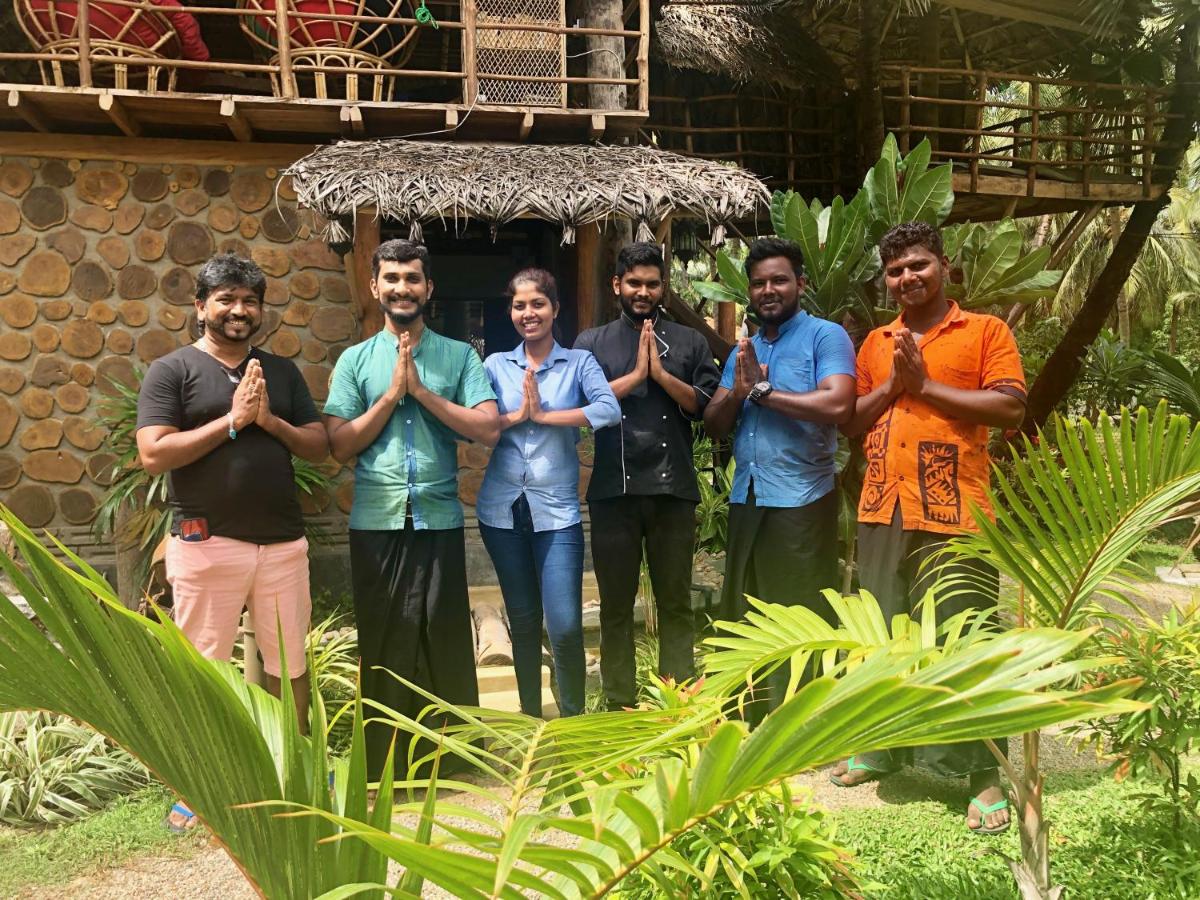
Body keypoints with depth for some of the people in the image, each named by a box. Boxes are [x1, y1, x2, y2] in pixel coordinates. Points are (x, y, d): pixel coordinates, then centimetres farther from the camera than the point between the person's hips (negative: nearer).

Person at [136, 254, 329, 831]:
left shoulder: (283, 371, 11)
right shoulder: (172, 371, -2)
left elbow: (321, 448, 8)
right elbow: (153, 455, -13)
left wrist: (270, 420, -9)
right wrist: (232, 420, -15)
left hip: (283, 541, 4)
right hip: (206, 543, -4)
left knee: (289, 664, 13)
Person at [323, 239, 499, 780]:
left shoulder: (459, 356, 5)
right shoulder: (356, 360, 6)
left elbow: (489, 430, -7)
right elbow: (340, 446, -1)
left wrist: (422, 391, -11)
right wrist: (391, 395, -9)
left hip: (439, 519, 0)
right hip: (376, 523, 1)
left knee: (447, 636, 7)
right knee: (384, 641, 9)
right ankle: (387, 767, 23)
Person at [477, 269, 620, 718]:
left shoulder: (579, 362, 2)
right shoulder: (496, 365, 8)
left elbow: (609, 409, -16)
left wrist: (543, 414, -15)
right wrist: (514, 416, -13)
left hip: (557, 510, -2)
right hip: (502, 509, 3)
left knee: (565, 626, -9)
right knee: (522, 622, 14)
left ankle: (573, 719, 13)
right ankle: (529, 716, 30)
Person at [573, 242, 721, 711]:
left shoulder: (689, 341, 10)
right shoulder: (592, 343, 8)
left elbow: (708, 407, 1)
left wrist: (661, 373, -9)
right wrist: (637, 373, -8)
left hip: (674, 489, 1)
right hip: (614, 490, 0)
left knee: (676, 602, 8)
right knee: (616, 605, 8)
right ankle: (620, 703, 20)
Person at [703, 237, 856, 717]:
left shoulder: (826, 336, -3)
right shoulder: (743, 350, 16)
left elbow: (837, 405, -19)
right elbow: (714, 425, 12)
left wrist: (762, 390, -10)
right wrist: (738, 391, -9)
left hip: (801, 500, -7)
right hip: (746, 498, 7)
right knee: (744, 616, 13)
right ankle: (754, 722, 26)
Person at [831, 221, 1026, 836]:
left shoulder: (985, 332, 4)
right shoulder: (875, 343, 17)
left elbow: (1011, 408, -8)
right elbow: (849, 421, 13)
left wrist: (926, 385, -9)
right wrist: (891, 385, -4)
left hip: (953, 512, -5)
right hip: (882, 510, 5)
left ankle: (985, 773, 9)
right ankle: (880, 746, 29)